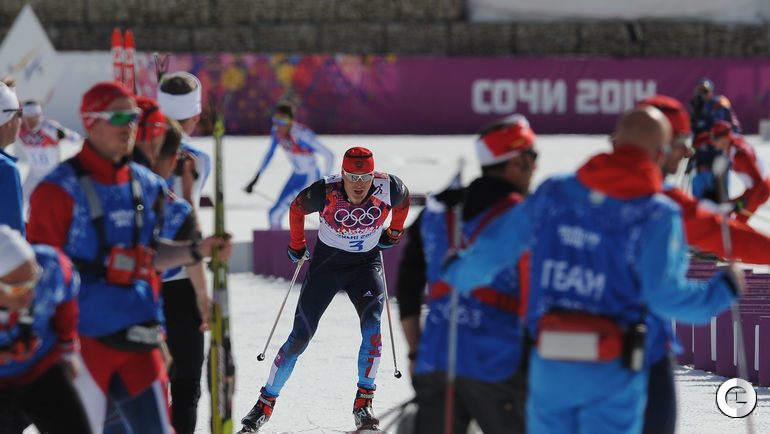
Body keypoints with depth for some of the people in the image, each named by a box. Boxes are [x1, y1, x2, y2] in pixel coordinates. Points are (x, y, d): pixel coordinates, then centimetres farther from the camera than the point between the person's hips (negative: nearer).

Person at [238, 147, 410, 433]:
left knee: (372, 326, -23)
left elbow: (403, 199, 5)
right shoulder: (325, 192, -24)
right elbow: (297, 208, -2)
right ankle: (265, 404, 9)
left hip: (366, 264, 1)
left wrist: (394, 232, 16)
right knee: (300, 337, -4)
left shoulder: (388, 189, -21)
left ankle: (363, 404, -12)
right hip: (326, 264, -1)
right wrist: (297, 245, 9)